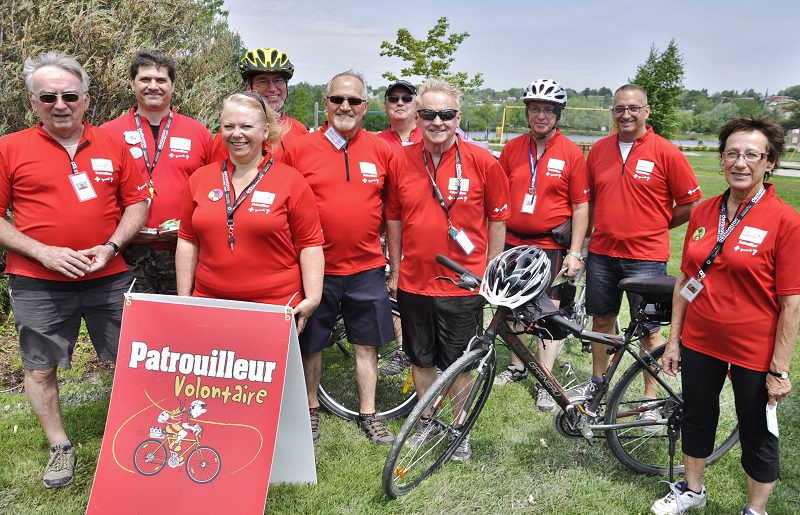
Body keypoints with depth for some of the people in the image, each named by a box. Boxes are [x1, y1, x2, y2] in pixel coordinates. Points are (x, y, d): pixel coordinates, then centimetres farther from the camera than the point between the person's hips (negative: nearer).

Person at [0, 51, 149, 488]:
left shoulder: (112, 146, 5)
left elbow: (136, 203, 8)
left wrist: (111, 246, -8)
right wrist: (43, 252, -13)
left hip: (110, 278, 1)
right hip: (38, 285, -1)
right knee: (40, 368, 9)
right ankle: (60, 448, 28)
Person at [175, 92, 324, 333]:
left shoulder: (291, 181, -2)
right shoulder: (200, 178, 8)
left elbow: (310, 244, -3)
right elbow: (187, 241, 12)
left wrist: (312, 298, -9)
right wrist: (184, 298, 9)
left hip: (276, 307, -2)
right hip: (209, 305, 3)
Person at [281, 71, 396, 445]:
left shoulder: (381, 151, 3)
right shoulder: (299, 150, -3)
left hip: (367, 267, 1)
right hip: (316, 267, -1)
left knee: (366, 344, 10)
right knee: (310, 344, 11)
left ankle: (368, 416, 25)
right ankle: (311, 411, 31)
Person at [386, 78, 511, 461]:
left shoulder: (483, 163, -8)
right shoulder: (400, 161, -1)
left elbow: (497, 220, 0)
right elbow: (394, 218, 9)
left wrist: (491, 273, 2)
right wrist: (395, 269, 11)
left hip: (463, 285, -2)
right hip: (413, 282, 3)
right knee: (420, 359, 16)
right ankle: (427, 420, 37)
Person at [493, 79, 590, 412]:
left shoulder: (571, 153, -5)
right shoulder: (512, 149, 4)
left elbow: (581, 207, -4)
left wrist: (575, 253, -8)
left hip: (551, 246, -3)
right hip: (513, 242, 4)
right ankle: (517, 367, 30)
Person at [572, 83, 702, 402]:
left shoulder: (666, 153, -7)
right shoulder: (599, 150, 5)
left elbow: (691, 204, -3)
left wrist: (656, 226, 3)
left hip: (646, 256, -4)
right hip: (602, 252, 4)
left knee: (649, 330, 4)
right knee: (601, 320, 16)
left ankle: (651, 397, 19)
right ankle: (597, 383, 33)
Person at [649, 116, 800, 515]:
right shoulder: (703, 213, 0)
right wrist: (674, 339, 8)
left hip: (754, 350, -5)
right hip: (700, 341, 5)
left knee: (757, 434, 12)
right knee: (697, 418, 21)